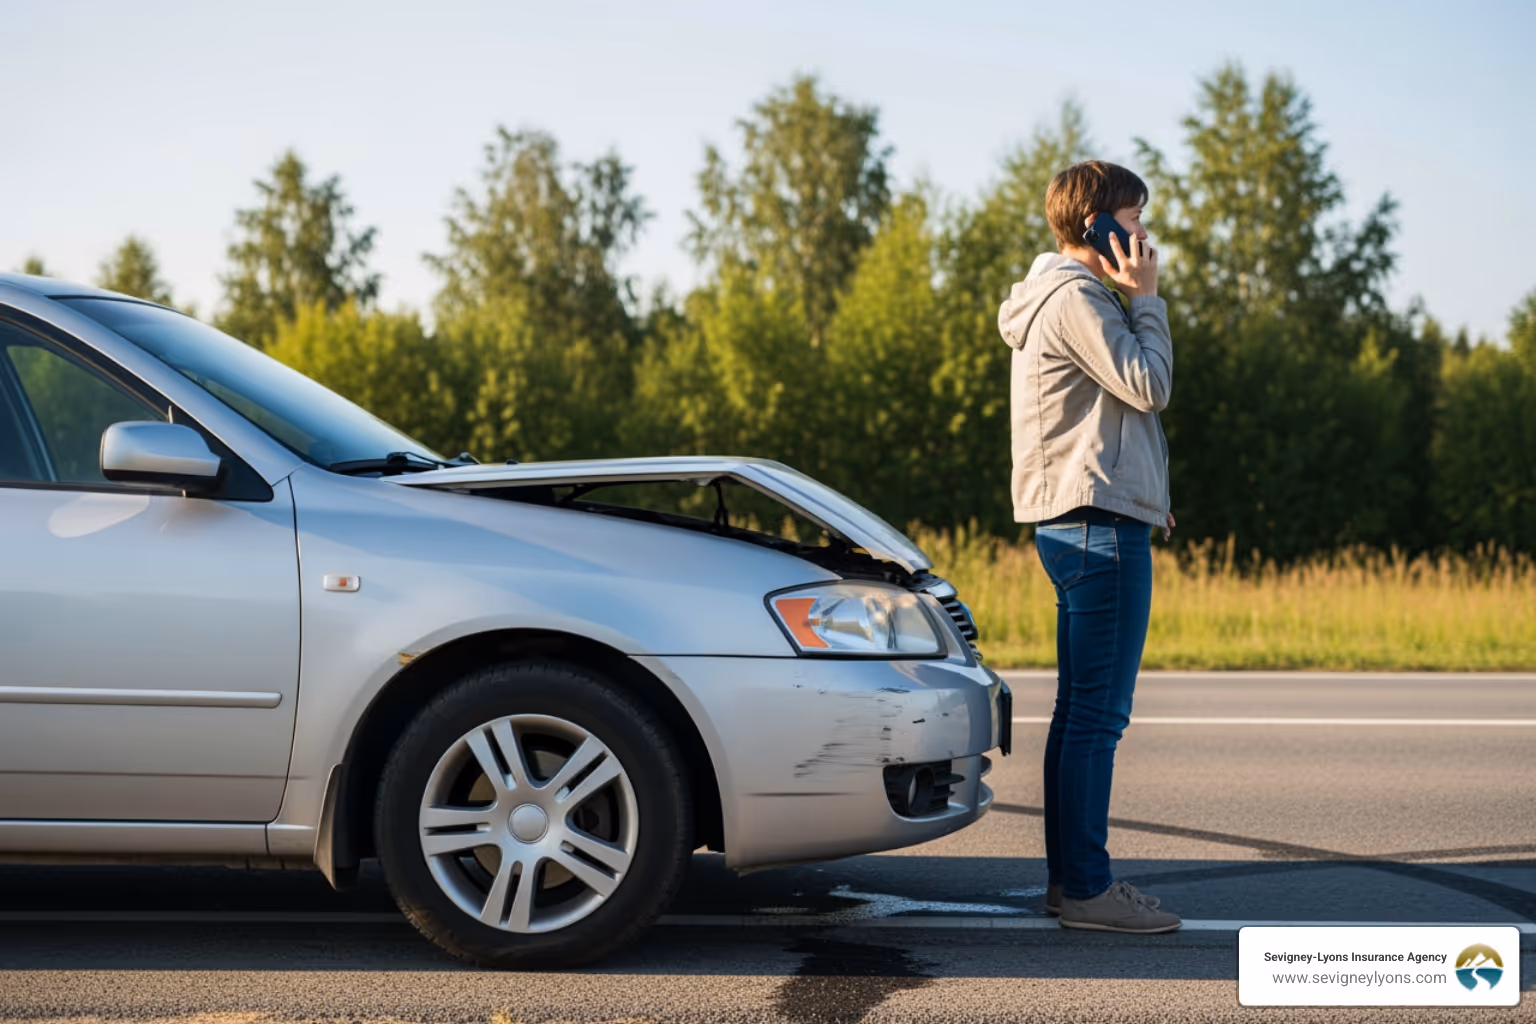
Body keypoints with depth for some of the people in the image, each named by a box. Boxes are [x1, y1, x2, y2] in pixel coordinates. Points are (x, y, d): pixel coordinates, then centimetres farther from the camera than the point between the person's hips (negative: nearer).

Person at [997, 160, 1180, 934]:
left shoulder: (1070, 296, 22)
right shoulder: (1075, 300, -11)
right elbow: (1148, 385, -16)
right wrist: (1145, 298, -7)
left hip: (1080, 523, 11)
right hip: (1097, 522, -11)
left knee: (1081, 710, 12)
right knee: (1098, 712, -11)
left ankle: (1070, 876, 16)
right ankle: (1085, 886, -10)